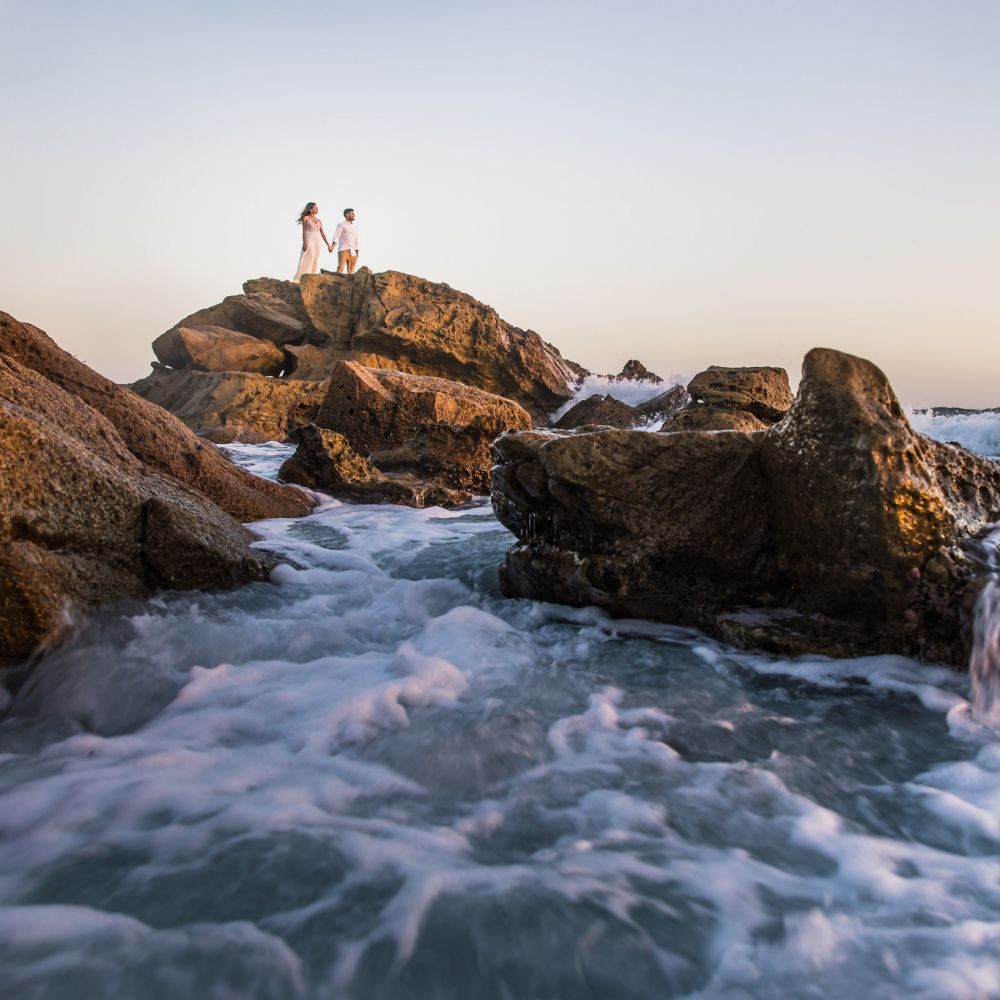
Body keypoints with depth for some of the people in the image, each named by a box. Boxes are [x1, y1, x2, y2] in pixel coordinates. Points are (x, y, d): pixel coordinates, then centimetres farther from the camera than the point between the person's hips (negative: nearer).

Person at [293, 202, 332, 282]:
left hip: (317, 241, 6)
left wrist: (328, 245, 9)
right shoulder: (306, 218, 3)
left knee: (315, 261, 0)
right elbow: (304, 231, -5)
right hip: (309, 240, -5)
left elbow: (322, 234, 16)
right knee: (307, 260, -13)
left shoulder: (318, 220, 18)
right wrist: (304, 243, -17)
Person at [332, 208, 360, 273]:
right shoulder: (341, 225, 2)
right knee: (340, 269, -20)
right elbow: (336, 237, -8)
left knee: (351, 272, 2)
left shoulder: (355, 227, 20)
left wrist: (357, 253, 18)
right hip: (343, 250, -6)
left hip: (352, 252, 6)